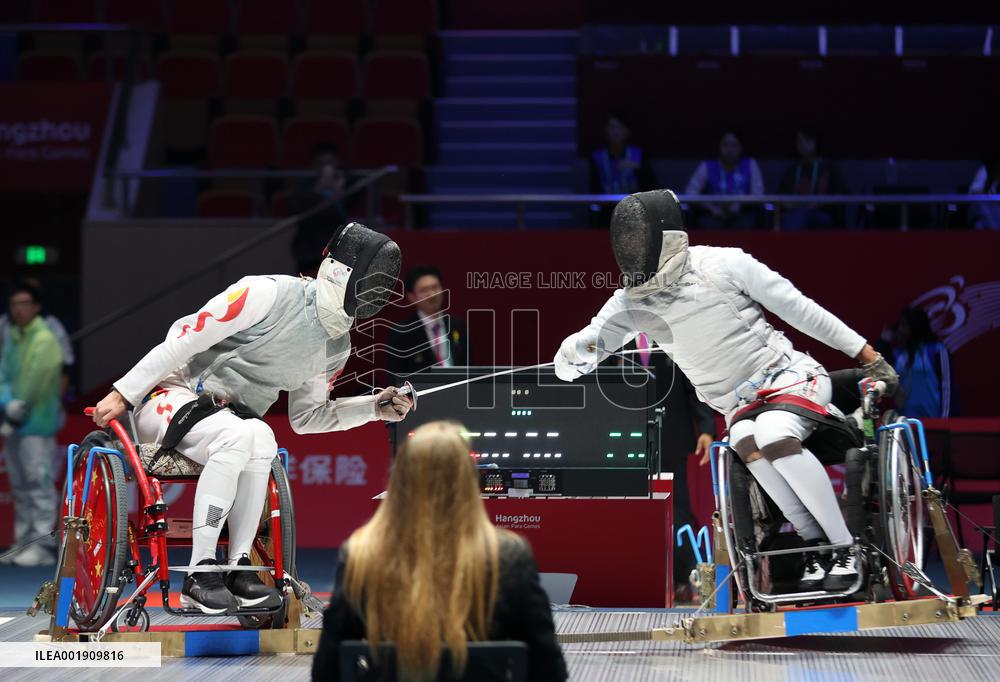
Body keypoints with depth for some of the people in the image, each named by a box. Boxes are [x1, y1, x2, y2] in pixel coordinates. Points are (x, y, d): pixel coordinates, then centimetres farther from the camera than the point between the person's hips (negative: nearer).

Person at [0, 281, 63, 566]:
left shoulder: (45, 340, -9)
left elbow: (35, 384, -14)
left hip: (37, 424, -8)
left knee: (39, 482, -10)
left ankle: (43, 545, -10)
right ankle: (24, 543, 18)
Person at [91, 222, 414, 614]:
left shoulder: (336, 348, 5)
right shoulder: (268, 295, -18)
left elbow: (306, 417, 16)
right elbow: (185, 339, -16)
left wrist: (376, 408, 3)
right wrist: (122, 395, -16)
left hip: (230, 415, 6)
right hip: (173, 396, -6)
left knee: (260, 436, -31)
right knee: (238, 437, -37)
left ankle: (239, 568, -26)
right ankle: (199, 576, -32)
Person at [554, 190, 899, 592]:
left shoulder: (723, 265, -13)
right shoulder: (631, 303, -2)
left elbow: (800, 310, -5)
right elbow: (568, 364, -2)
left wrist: (867, 356, -2)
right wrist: (575, 352, -28)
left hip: (789, 377, -3)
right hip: (739, 404, 4)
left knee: (773, 435, -34)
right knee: (746, 442, -31)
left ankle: (846, 550, -25)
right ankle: (814, 545, -20)